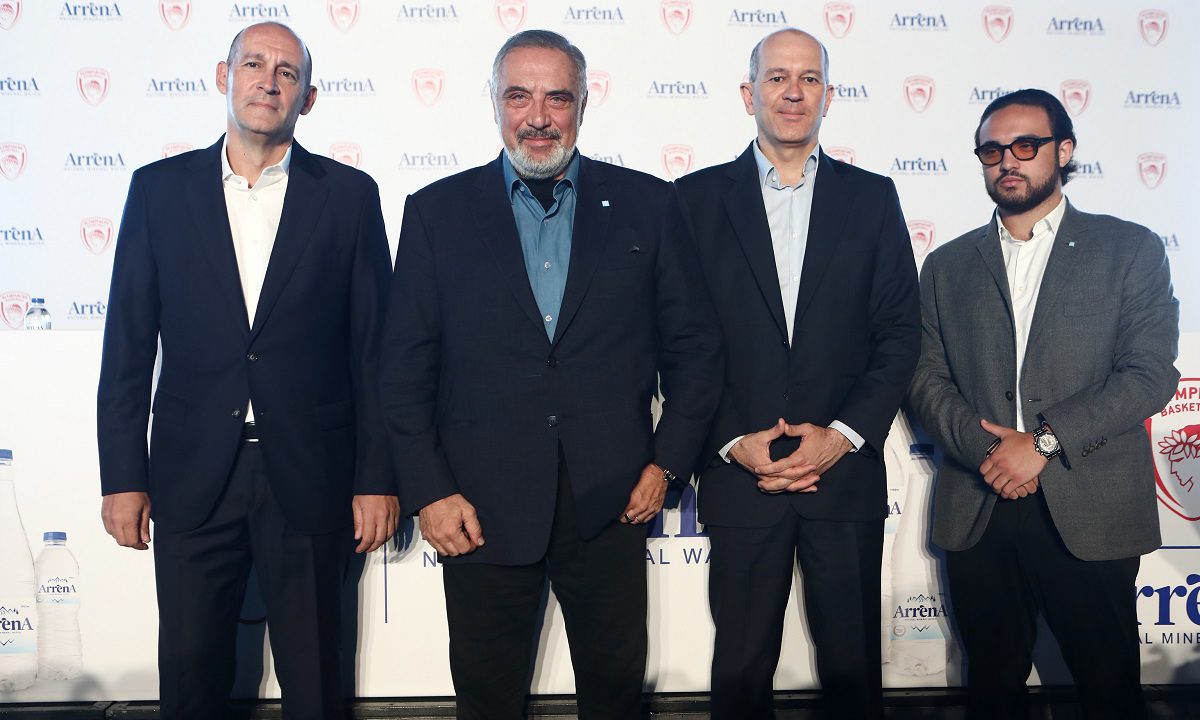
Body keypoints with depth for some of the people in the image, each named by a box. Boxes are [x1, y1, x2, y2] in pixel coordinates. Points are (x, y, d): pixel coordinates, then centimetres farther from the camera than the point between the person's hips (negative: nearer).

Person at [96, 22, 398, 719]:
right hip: (192, 476, 1)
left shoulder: (349, 194, 1)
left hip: (309, 477, -1)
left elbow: (374, 346, 0)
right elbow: (129, 343, 4)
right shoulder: (160, 189, 4)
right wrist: (123, 477, 1)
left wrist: (378, 478, -2)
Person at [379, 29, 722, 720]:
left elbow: (695, 344, 6)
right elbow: (406, 364, 2)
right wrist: (428, 490, -5)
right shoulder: (437, 211, 3)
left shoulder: (647, 203, 4)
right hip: (482, 508, 0)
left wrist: (667, 462, 0)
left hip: (611, 505, 1)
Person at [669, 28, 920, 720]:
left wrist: (842, 436, -8)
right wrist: (734, 442, -9)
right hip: (739, 474, -1)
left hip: (846, 472, 1)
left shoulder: (872, 197, 6)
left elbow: (901, 332, 3)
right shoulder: (698, 197, 2)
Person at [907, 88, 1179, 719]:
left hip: (1089, 514, -2)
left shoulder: (1130, 250, 4)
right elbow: (927, 378, 5)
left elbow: (1150, 373, -5)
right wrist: (988, 449, -12)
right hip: (977, 514, 3)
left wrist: (1044, 442, -14)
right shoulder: (947, 266, 12)